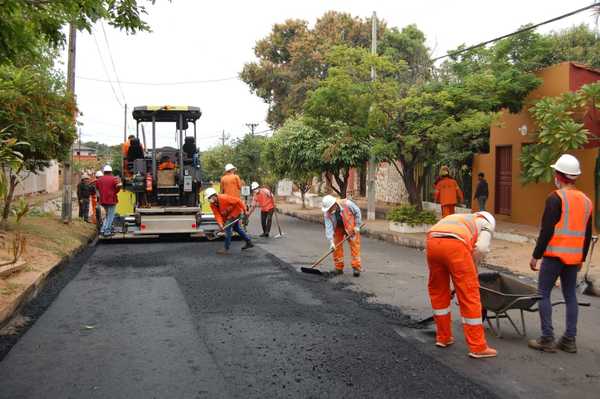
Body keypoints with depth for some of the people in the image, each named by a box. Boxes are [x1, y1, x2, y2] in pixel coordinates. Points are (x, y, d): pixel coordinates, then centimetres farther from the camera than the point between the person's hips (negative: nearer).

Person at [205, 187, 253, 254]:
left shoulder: (224, 198, -32)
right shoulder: (212, 205, -11)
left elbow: (238, 201, -26)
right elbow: (217, 215, -19)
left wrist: (244, 210, -19)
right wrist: (220, 223, -37)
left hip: (235, 212, -9)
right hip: (227, 215, 9)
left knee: (227, 228, -17)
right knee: (237, 228, 20)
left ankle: (226, 249, -13)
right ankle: (249, 242, 37)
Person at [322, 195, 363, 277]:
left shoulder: (347, 204, -31)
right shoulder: (327, 213, -25)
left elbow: (357, 212, -15)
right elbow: (328, 228, -30)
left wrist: (357, 226, -15)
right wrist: (331, 242, -38)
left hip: (351, 227, -2)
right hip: (338, 229, 2)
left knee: (354, 246, -5)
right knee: (336, 247, 1)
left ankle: (356, 268, 2)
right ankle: (339, 268, 13)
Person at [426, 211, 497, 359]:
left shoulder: (457, 219, 42)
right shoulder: (486, 223, 27)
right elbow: (481, 248, 3)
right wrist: (471, 268, 20)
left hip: (432, 242, 5)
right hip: (456, 246, -5)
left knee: (438, 291, 23)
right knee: (469, 296, 7)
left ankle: (443, 337, 33)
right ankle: (478, 347, 14)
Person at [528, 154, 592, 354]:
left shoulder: (556, 198, -11)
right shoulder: (586, 200, 11)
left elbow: (547, 231, -15)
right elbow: (587, 235, 16)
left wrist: (536, 255, -10)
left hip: (554, 255, -7)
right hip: (574, 257, 7)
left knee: (543, 294, 1)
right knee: (570, 296, 13)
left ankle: (547, 339, 1)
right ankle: (569, 340, 17)